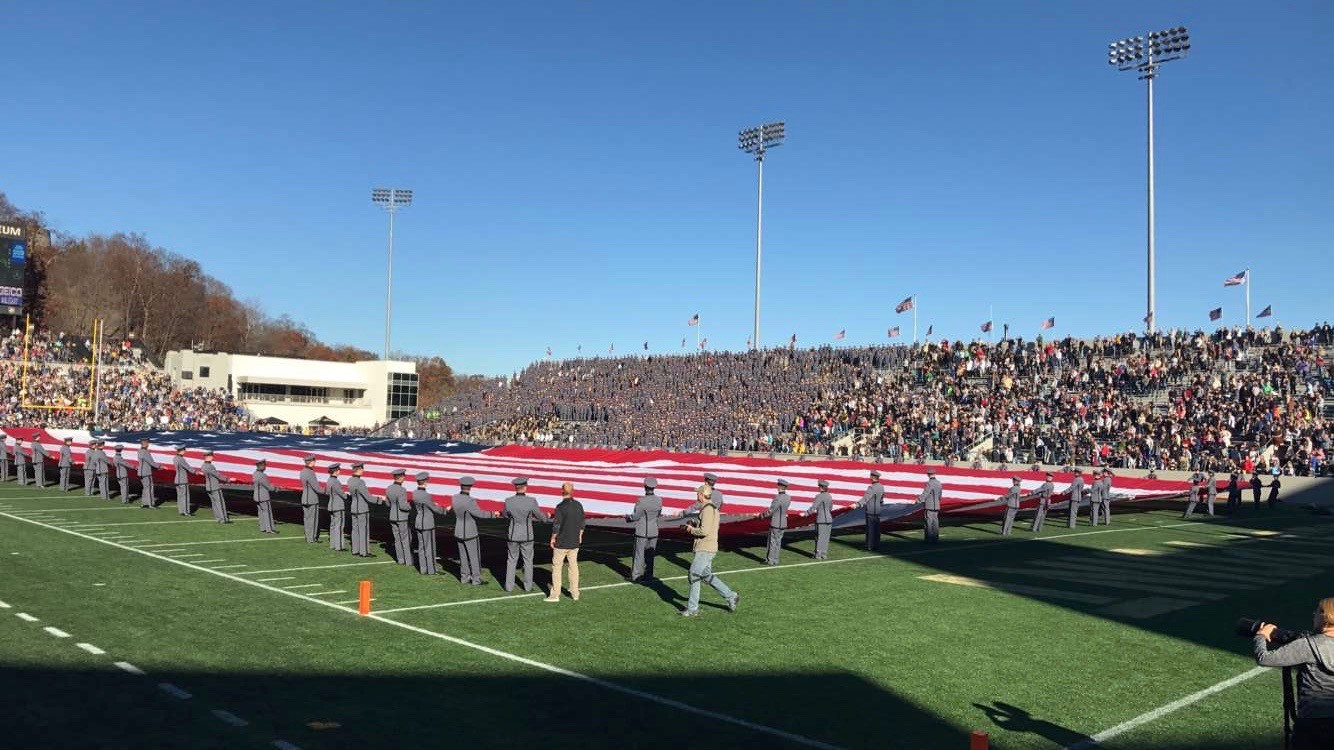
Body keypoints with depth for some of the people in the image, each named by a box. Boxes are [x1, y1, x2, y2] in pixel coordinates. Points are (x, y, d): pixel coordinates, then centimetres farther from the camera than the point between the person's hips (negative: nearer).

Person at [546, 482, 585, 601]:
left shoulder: (560, 506, -18)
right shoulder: (579, 505, -1)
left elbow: (556, 525, -16)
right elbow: (582, 523, 8)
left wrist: (553, 538, -2)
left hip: (561, 542, -5)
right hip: (575, 542, 5)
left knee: (557, 567, 4)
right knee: (573, 566, 14)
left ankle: (555, 594, 5)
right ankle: (575, 593, 18)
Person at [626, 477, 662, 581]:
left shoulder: (641, 501, -21)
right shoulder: (659, 500, -4)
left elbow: (635, 516, -15)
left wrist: (628, 518, 5)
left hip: (642, 532, -5)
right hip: (654, 531, 5)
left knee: (639, 554, 5)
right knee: (650, 554, 15)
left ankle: (635, 575, 10)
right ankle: (648, 574, 21)